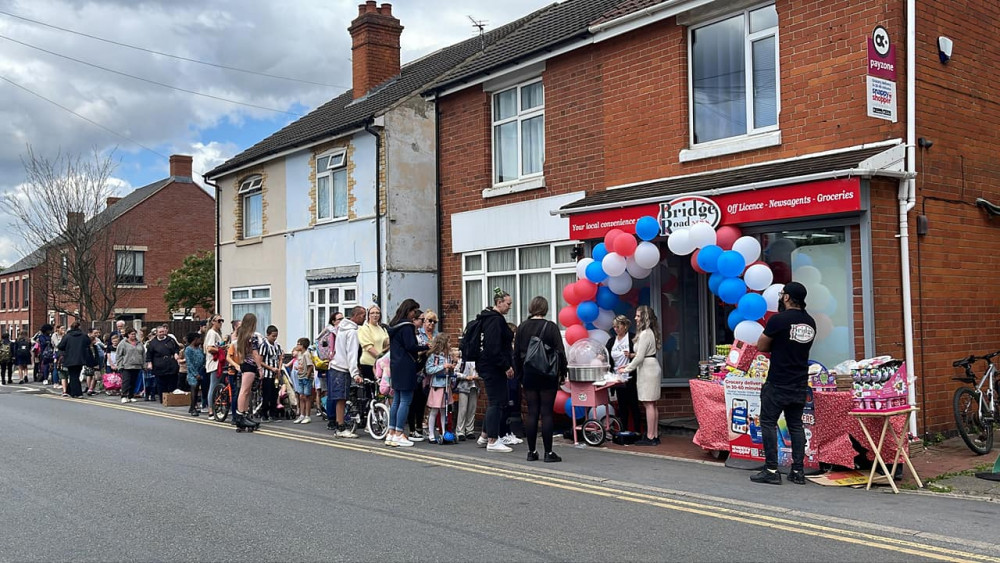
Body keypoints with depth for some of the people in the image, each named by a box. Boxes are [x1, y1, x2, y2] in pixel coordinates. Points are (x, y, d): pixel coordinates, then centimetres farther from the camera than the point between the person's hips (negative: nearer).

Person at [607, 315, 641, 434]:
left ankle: (637, 432, 5)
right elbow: (606, 355, 10)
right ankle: (623, 431, 17)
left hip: (630, 376, -5)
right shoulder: (612, 340, 10)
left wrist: (631, 355, -22)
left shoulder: (632, 338, -7)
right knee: (622, 405, 11)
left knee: (633, 404, 0)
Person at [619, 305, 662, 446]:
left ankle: (650, 437, -5)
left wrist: (626, 369, -8)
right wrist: (629, 365, 16)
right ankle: (655, 435, 14)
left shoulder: (645, 334, -15)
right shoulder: (649, 332, 16)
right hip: (650, 368, 10)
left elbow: (640, 357, -17)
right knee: (651, 405, 11)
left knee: (648, 404, -7)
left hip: (648, 370, -10)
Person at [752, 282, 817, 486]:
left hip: (778, 384, -6)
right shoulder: (810, 322, 8)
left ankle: (771, 471, -2)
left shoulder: (778, 320, -13)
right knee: (796, 425, 12)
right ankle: (798, 471, 11)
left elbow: (761, 346, -4)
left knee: (768, 423, 0)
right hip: (800, 384, 7)